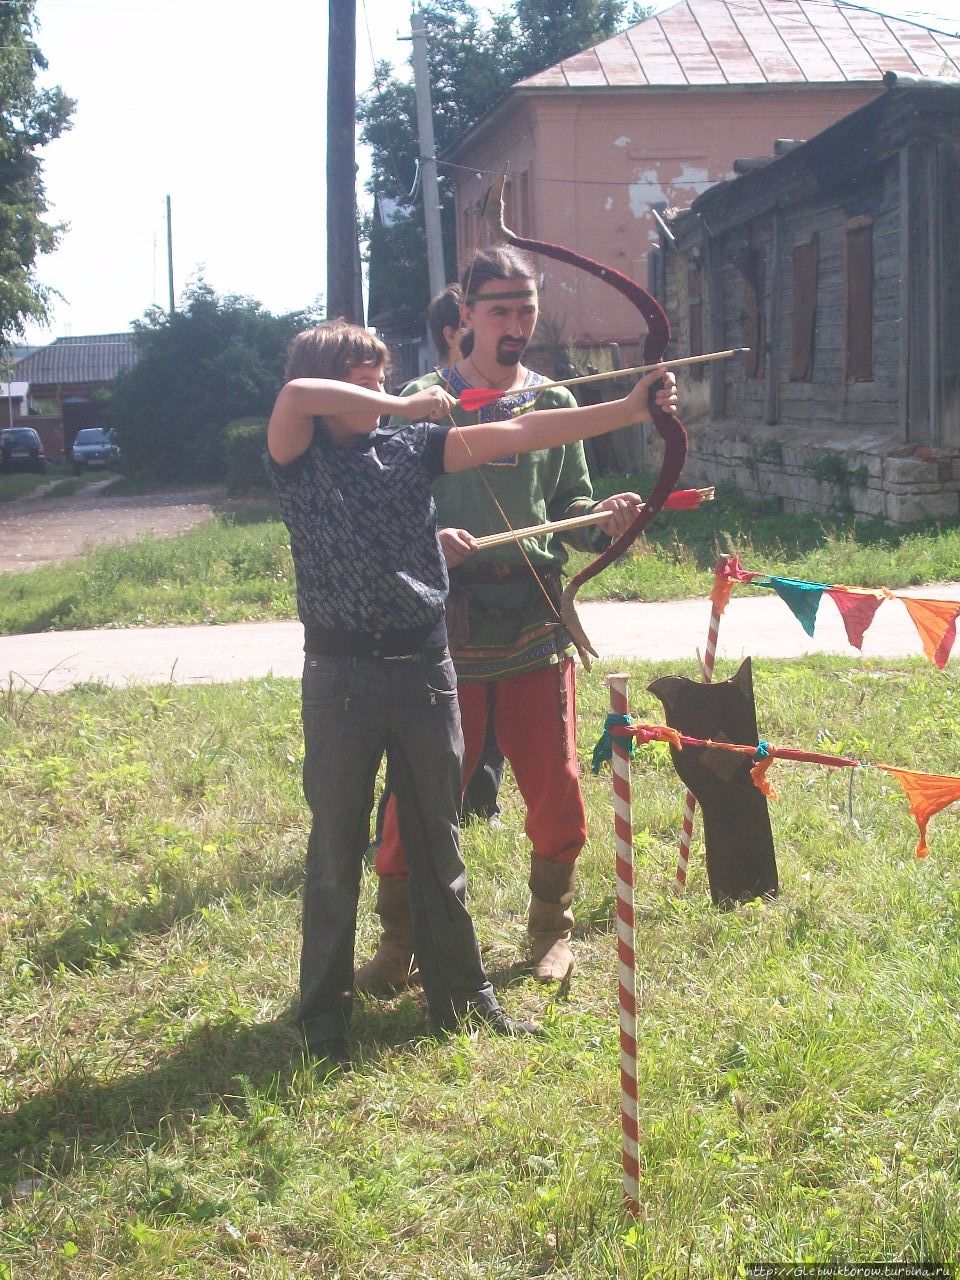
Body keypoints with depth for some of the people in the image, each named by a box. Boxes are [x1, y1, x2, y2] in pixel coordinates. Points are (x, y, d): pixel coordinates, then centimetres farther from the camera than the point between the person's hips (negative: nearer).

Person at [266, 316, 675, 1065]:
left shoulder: (411, 449, 7)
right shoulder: (300, 461, -2)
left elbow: (515, 436, 0)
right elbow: (296, 395, -24)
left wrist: (629, 410, -6)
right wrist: (403, 407, -14)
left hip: (423, 665, 3)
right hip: (341, 673, -3)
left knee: (437, 841, 13)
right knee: (336, 850, 5)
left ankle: (462, 995, 25)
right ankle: (324, 1017, 18)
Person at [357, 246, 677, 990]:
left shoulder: (554, 403, 9)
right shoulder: (425, 401, 0)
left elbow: (569, 506, 9)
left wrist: (603, 516, -11)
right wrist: (429, 538, -20)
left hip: (536, 629, 3)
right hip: (446, 629, -2)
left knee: (557, 793, 6)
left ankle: (552, 928, 28)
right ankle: (400, 938, 19)